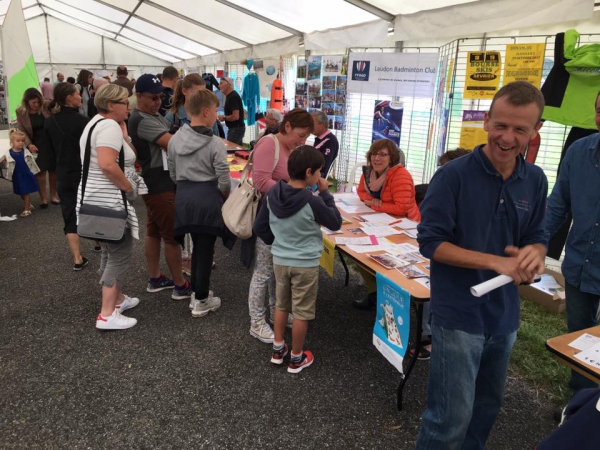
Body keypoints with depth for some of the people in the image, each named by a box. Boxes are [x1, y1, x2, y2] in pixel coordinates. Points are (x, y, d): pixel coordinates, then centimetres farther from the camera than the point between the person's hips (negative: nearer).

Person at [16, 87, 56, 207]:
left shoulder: (46, 106, -7)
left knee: (53, 170, 9)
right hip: (37, 145, 0)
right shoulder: (20, 112, -5)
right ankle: (43, 198, 12)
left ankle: (53, 195, 25)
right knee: (40, 171, 1)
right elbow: (22, 131, -3)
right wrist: (29, 144, -18)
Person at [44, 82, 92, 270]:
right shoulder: (83, 121, -16)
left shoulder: (49, 122, 0)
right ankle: (99, 242, 38)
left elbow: (52, 149, 11)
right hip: (86, 174, -3)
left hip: (64, 176, 3)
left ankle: (77, 258, 4)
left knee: (70, 216, 6)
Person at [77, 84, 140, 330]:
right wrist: (129, 188, -19)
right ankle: (107, 315, -2)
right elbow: (107, 164, -30)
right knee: (120, 255, -5)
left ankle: (117, 298, 33)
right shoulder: (110, 126, -17)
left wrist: (124, 132, 4)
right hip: (109, 201, -11)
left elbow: (127, 154, 13)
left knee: (111, 252, 20)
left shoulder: (97, 123, 17)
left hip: (96, 198, 11)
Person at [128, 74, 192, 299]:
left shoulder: (155, 116, 14)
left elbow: (169, 141, 11)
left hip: (157, 183, 10)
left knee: (154, 231, 16)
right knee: (173, 235, -3)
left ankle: (155, 279, 29)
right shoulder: (141, 120, -19)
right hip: (159, 185, -10)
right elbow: (173, 143, -27)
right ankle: (181, 286, 8)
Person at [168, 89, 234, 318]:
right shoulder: (216, 144, -15)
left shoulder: (174, 139, 2)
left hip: (184, 198, 6)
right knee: (206, 249, 5)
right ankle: (201, 301, 16)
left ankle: (196, 293, 32)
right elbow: (224, 181, -15)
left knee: (197, 246, 20)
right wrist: (226, 197, 4)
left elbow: (173, 174, 10)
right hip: (208, 198, -6)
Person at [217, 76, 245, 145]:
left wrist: (224, 117, -11)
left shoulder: (233, 97, -17)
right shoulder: (231, 96, 13)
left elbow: (235, 116, -24)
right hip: (235, 128, 11)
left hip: (236, 129, -11)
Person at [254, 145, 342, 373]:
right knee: (301, 312, 10)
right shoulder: (311, 201, -23)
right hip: (305, 264, -5)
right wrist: (325, 193, -4)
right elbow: (335, 223, -8)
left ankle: (278, 350, 35)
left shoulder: (273, 193, -6)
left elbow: (260, 226, 3)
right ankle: (296, 359, 24)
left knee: (281, 305, 23)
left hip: (279, 260, 6)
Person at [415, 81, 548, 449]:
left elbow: (537, 237, 7)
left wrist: (535, 253, -17)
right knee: (451, 418, 2)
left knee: (487, 406, 25)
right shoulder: (454, 175, -16)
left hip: (505, 315, 6)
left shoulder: (535, 180, 0)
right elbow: (430, 242, -17)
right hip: (459, 316, -6)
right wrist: (496, 262, -25)